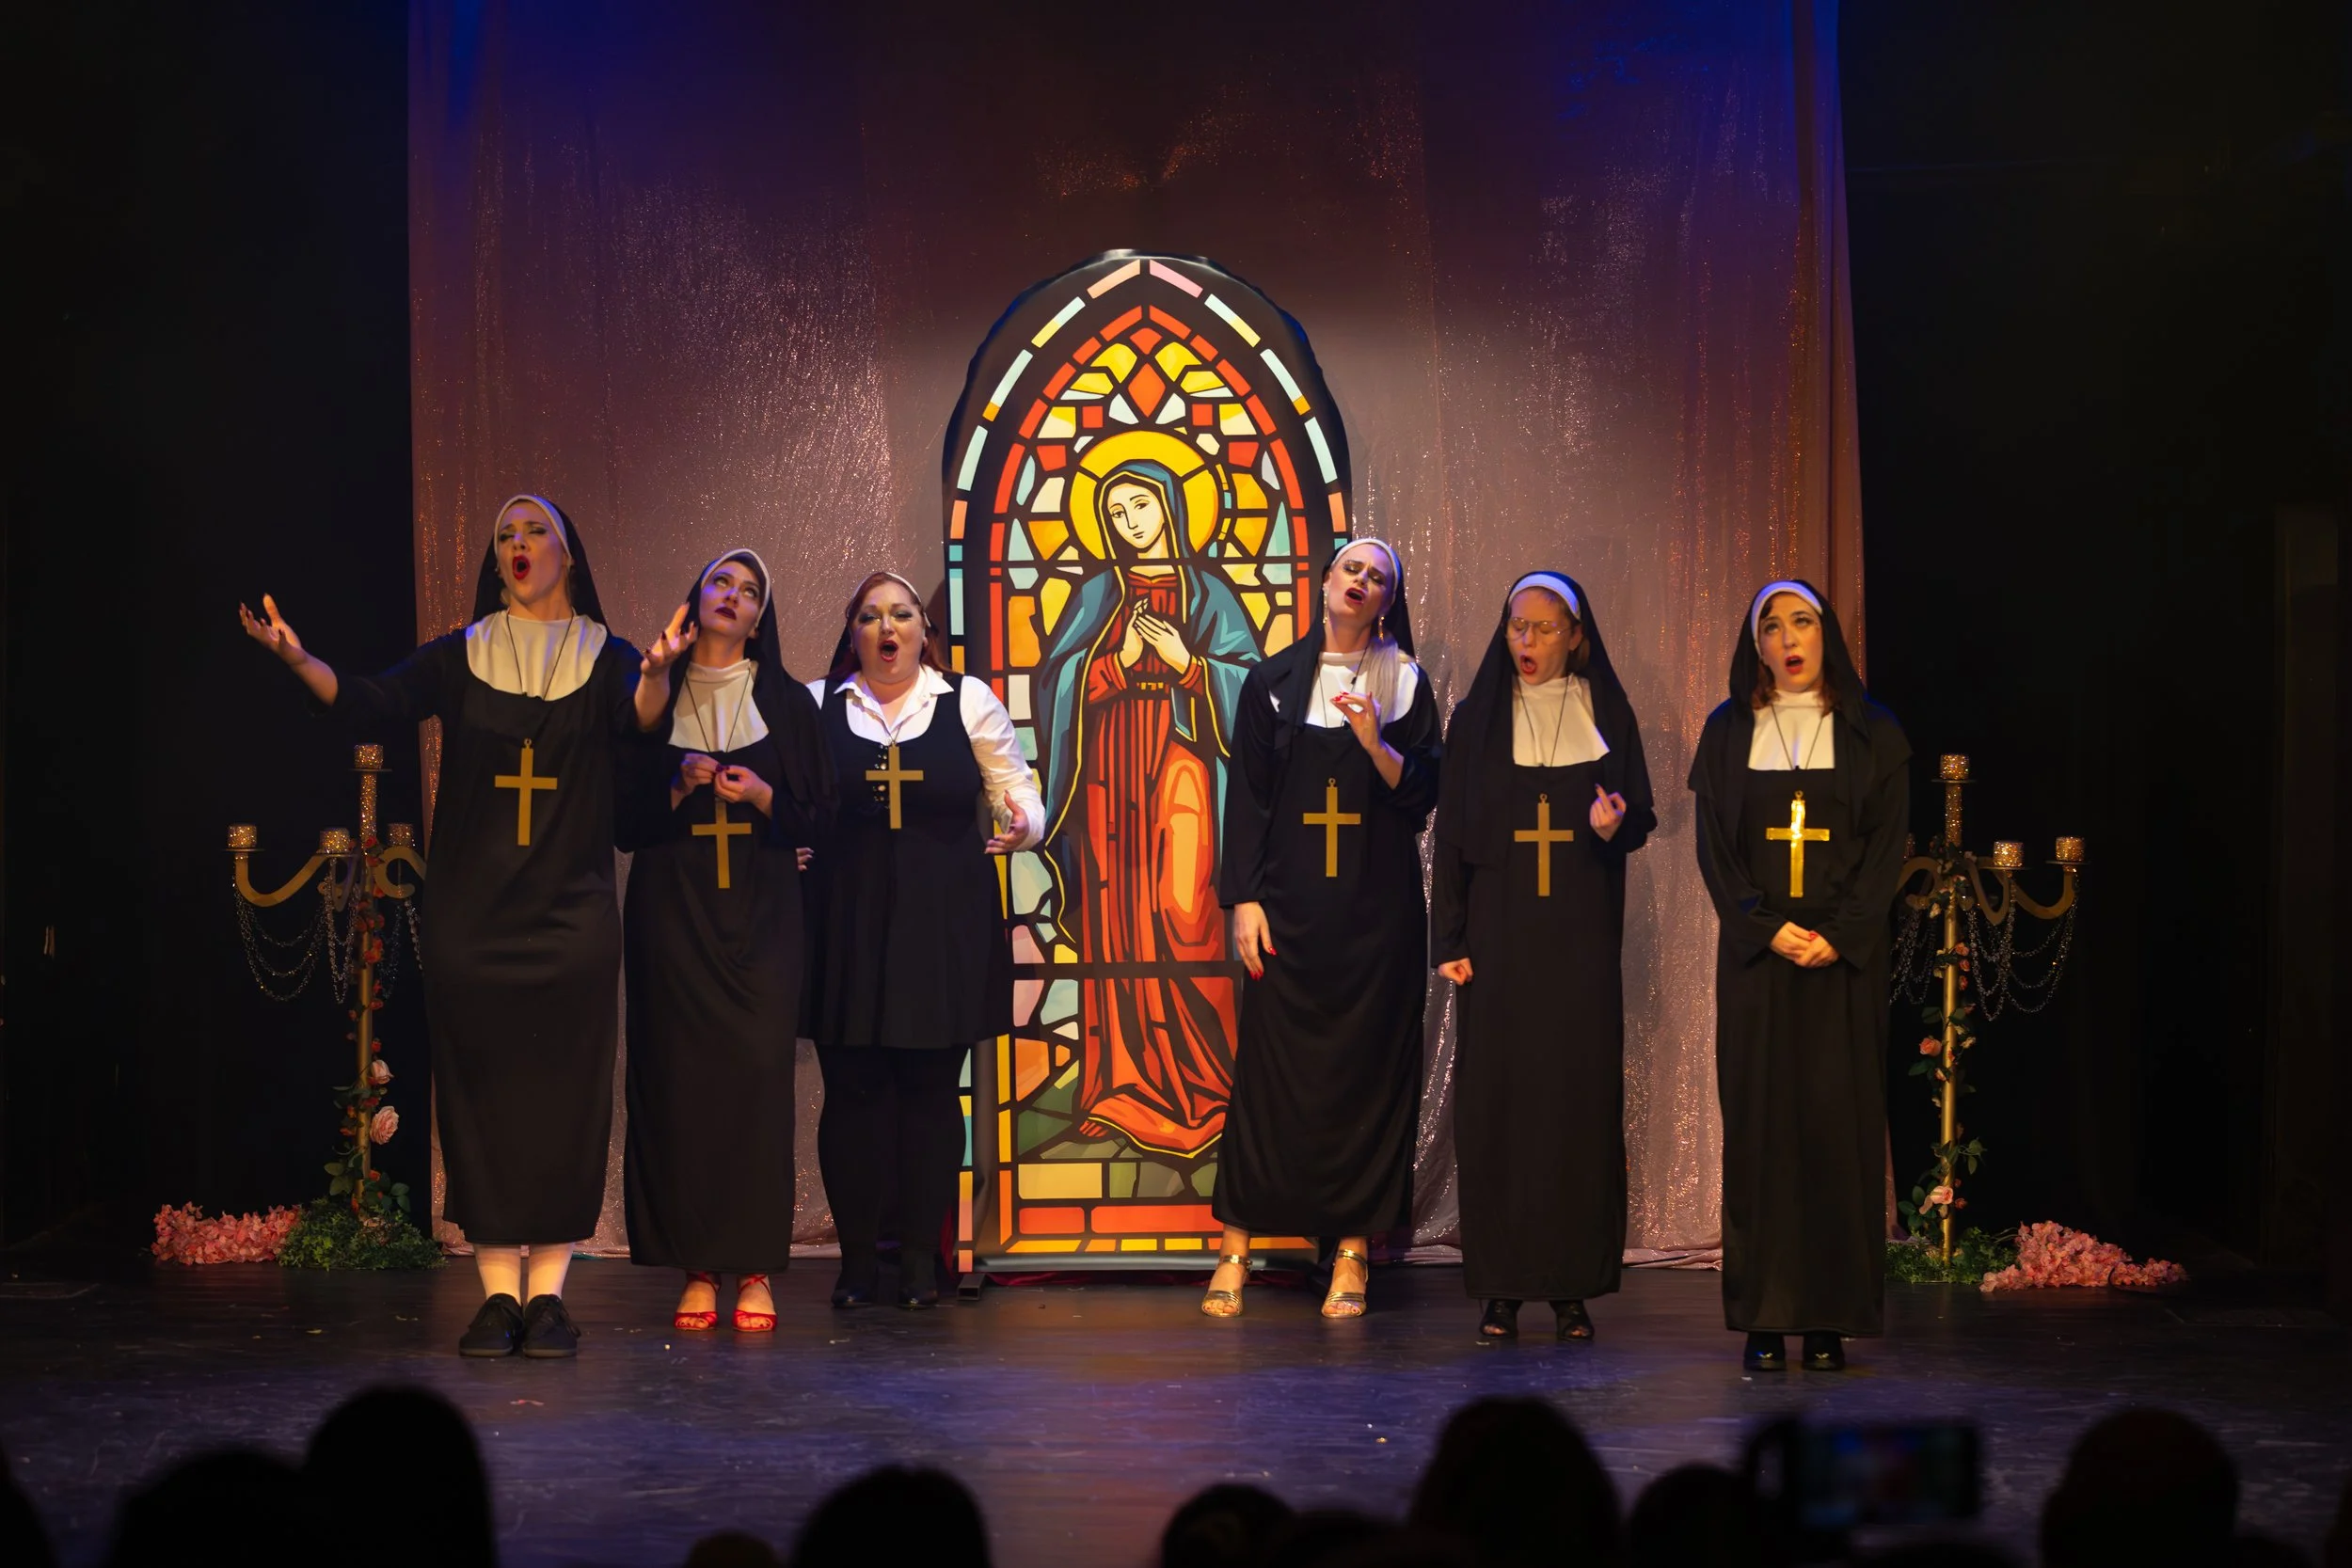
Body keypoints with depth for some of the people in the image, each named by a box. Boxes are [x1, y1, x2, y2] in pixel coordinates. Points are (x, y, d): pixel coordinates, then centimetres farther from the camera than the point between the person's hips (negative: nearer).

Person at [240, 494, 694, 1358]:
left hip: (570, 914, -1)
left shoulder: (605, 660, 5)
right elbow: (372, 701, -3)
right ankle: (498, 1292, 5)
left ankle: (548, 1291, 3)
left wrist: (657, 670, -38)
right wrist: (297, 657, -20)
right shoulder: (461, 657, 9)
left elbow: (638, 719, -16)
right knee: (479, 1093, 0)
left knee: (563, 1093, -3)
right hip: (471, 913, 1)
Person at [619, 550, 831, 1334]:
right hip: (671, 909, 0)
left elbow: (816, 813, 8)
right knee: (681, 1077, -5)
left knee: (758, 1074, -9)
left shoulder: (786, 702, 10)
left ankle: (756, 1269, -5)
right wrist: (679, 786, -9)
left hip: (759, 912, 0)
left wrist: (760, 793, -10)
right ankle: (696, 1269, -1)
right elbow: (627, 817, 8)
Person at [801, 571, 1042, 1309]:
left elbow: (1017, 790, 9)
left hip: (945, 923, 0)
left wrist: (1021, 823, -12)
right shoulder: (817, 706, 8)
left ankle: (921, 1256, 10)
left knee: (932, 1088, 2)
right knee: (852, 1088, -1)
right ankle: (856, 1255, 7)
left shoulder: (969, 702, 7)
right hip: (848, 921, 0)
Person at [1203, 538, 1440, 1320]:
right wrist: (1244, 899, -3)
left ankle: (1353, 1250, 5)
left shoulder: (1405, 684, 7)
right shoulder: (1273, 681, 7)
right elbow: (1246, 796, 5)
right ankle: (1237, 1246, 3)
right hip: (1289, 903, 0)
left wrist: (1374, 742, -15)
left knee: (1367, 1069, -1)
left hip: (1377, 905, 0)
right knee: (1271, 1065, -3)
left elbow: (1423, 794, 2)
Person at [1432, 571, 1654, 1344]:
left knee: (1581, 1094, -3)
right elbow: (1451, 835, 4)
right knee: (1496, 1096, -4)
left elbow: (1641, 814, 8)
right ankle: (1501, 1288, 0)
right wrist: (1450, 941, -4)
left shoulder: (1606, 715, 6)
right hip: (1499, 933, 0)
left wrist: (1615, 823, -16)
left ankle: (1572, 1285, 3)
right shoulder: (1476, 719, 5)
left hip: (1581, 937, 0)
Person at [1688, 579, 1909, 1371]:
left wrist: (1839, 934, -12)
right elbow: (1714, 846, 3)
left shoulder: (1871, 733, 6)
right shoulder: (1729, 732, 8)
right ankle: (1764, 1316, 0)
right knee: (1758, 1118, -3)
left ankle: (1832, 1313, 0)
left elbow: (1888, 845, 1)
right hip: (1755, 950, 1)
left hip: (1845, 954, -1)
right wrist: (1766, 928, -11)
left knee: (1838, 1118, -3)